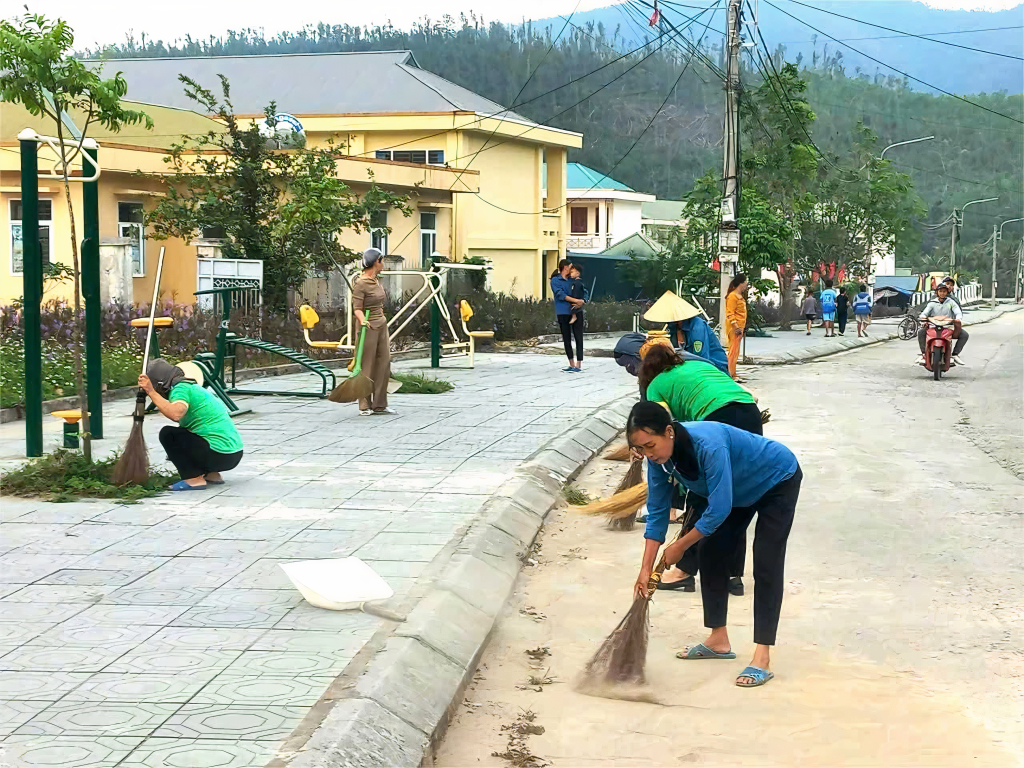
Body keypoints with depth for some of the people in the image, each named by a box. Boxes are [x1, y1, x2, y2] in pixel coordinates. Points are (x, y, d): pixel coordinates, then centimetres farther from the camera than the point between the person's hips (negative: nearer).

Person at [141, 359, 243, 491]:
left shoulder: (180, 388, -8)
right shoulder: (193, 386, 23)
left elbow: (175, 414, -29)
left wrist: (151, 392, -23)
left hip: (219, 454, -10)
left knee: (167, 434, -7)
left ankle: (194, 479, -9)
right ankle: (212, 475, 15)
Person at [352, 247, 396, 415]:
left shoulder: (376, 281, 11)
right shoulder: (360, 284, -14)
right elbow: (357, 308, -17)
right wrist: (363, 321, -37)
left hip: (381, 324, 8)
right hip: (368, 327, -8)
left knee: (384, 364, 6)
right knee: (367, 367, -3)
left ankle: (379, 405, 11)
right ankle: (364, 407, 4)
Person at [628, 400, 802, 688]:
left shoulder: (708, 445, -42)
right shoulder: (659, 457, -18)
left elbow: (719, 510, -37)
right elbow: (657, 511, -9)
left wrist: (681, 545, -23)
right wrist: (646, 569, -11)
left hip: (778, 481, -8)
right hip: (740, 489, 8)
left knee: (766, 566, -14)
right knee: (711, 553, 4)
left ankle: (762, 659, -17)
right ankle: (719, 641, 16)